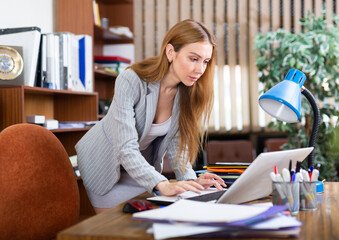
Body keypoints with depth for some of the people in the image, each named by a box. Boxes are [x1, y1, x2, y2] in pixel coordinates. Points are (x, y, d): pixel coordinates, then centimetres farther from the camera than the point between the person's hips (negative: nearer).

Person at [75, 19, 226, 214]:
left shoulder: (189, 92, -14)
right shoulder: (131, 81, -31)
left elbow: (176, 144, -9)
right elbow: (126, 149, -36)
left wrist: (190, 179, -27)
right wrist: (163, 185, -48)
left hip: (143, 165, 5)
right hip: (106, 161, -4)